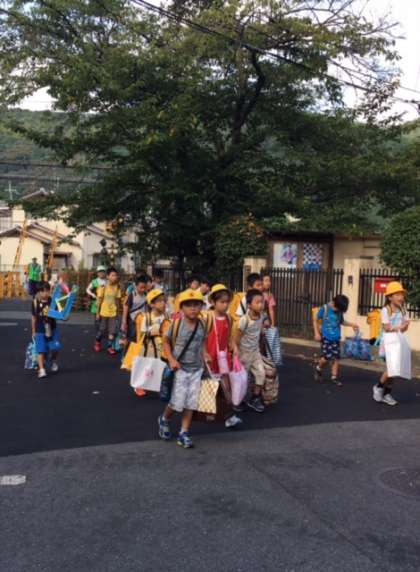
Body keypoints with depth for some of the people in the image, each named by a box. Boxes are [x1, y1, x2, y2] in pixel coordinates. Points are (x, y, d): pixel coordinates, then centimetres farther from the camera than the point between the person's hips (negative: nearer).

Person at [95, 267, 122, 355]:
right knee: (102, 330, 10)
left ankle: (110, 347, 11)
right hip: (104, 312, -2)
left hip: (113, 313, 2)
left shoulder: (117, 287, -2)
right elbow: (99, 300, -7)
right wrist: (97, 313, -6)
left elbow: (118, 301, 4)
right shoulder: (103, 287, -11)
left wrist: (118, 312, 6)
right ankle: (97, 342, 36)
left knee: (112, 331, -1)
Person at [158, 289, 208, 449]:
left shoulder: (202, 325, 1)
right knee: (177, 402, -2)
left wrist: (204, 355, 2)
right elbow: (166, 342, -2)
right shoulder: (177, 323, -11)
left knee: (191, 403, 4)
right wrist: (171, 360, -12)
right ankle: (164, 419, 29)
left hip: (196, 369, 4)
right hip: (180, 369, -4)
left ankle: (184, 434, 14)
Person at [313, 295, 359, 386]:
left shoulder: (340, 311, 0)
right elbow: (315, 320, -2)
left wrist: (352, 324, 3)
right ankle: (318, 368, 21)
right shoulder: (324, 308, -11)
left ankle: (334, 377, 13)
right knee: (327, 357, -9)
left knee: (336, 358, 1)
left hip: (336, 338, 4)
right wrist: (317, 333, -9)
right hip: (325, 337, -4)